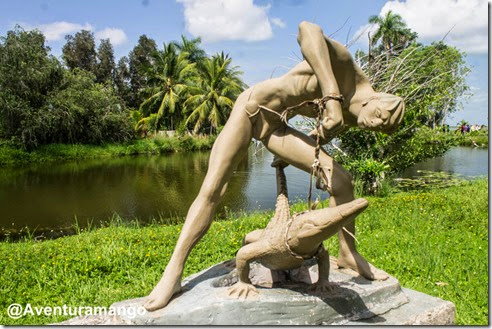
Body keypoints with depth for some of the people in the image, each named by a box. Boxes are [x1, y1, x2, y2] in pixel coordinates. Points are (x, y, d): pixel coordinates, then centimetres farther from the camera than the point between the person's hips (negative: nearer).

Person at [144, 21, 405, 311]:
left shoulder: (351, 117, -1)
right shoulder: (342, 62, -21)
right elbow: (307, 29, -40)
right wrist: (332, 97, -45)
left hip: (276, 127, 6)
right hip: (251, 108, -6)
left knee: (342, 181, -3)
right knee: (212, 190, -15)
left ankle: (348, 254, 14)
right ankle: (174, 271, -5)